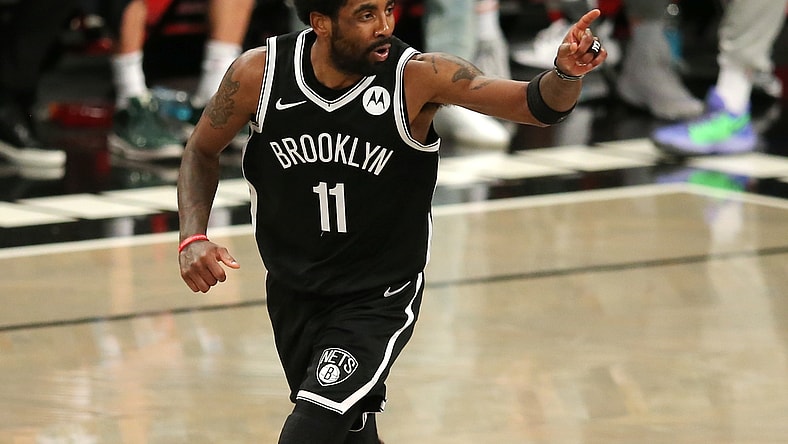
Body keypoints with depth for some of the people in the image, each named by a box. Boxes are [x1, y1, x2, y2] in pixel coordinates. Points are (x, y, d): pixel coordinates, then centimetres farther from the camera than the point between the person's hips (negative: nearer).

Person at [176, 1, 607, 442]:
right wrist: (193, 237, -12)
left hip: (379, 300, -3)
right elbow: (203, 150, 2)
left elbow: (538, 104, -28)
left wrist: (566, 73, -50)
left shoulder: (418, 77, -22)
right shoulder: (258, 74, -16)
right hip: (292, 293, 3)